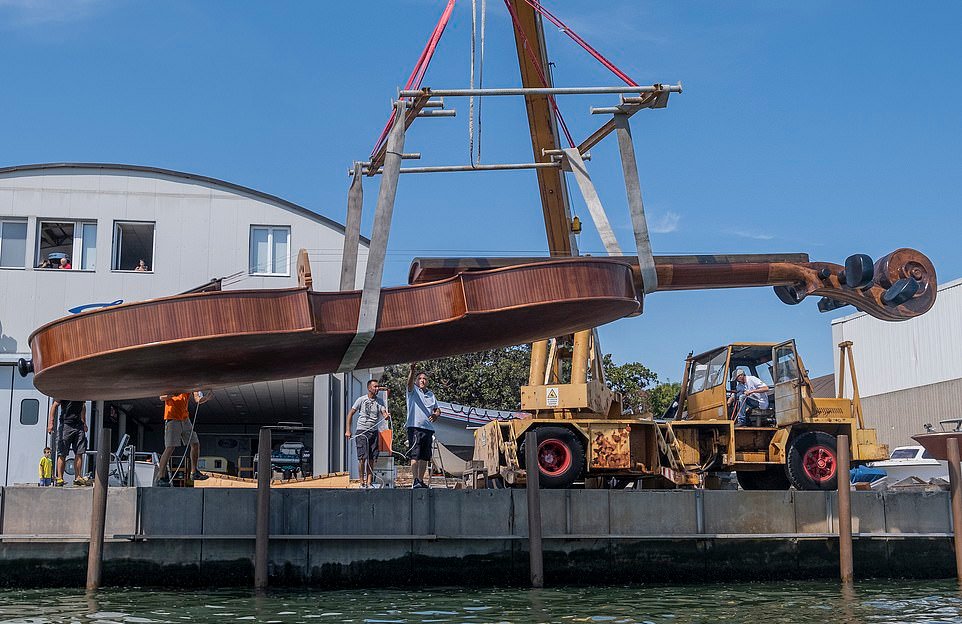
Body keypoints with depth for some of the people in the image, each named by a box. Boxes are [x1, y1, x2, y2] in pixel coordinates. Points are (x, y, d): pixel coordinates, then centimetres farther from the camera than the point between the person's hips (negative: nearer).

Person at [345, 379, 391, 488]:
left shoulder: (379, 402, 8)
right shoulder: (361, 400, 0)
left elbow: (384, 413, -2)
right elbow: (350, 414, 3)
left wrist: (387, 417, -28)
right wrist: (348, 430, -4)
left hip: (374, 432, 3)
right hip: (362, 432, -3)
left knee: (372, 459, 1)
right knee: (362, 457, -9)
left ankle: (369, 482, 6)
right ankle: (362, 481, -2)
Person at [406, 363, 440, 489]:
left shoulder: (431, 394, 21)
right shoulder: (413, 390, 4)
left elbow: (437, 409, 27)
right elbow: (409, 382, -17)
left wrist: (436, 414, 2)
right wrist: (412, 369, -36)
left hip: (428, 428, 6)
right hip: (415, 428, -6)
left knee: (425, 457, 8)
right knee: (415, 456, -11)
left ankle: (421, 481, 15)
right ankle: (415, 480, -16)